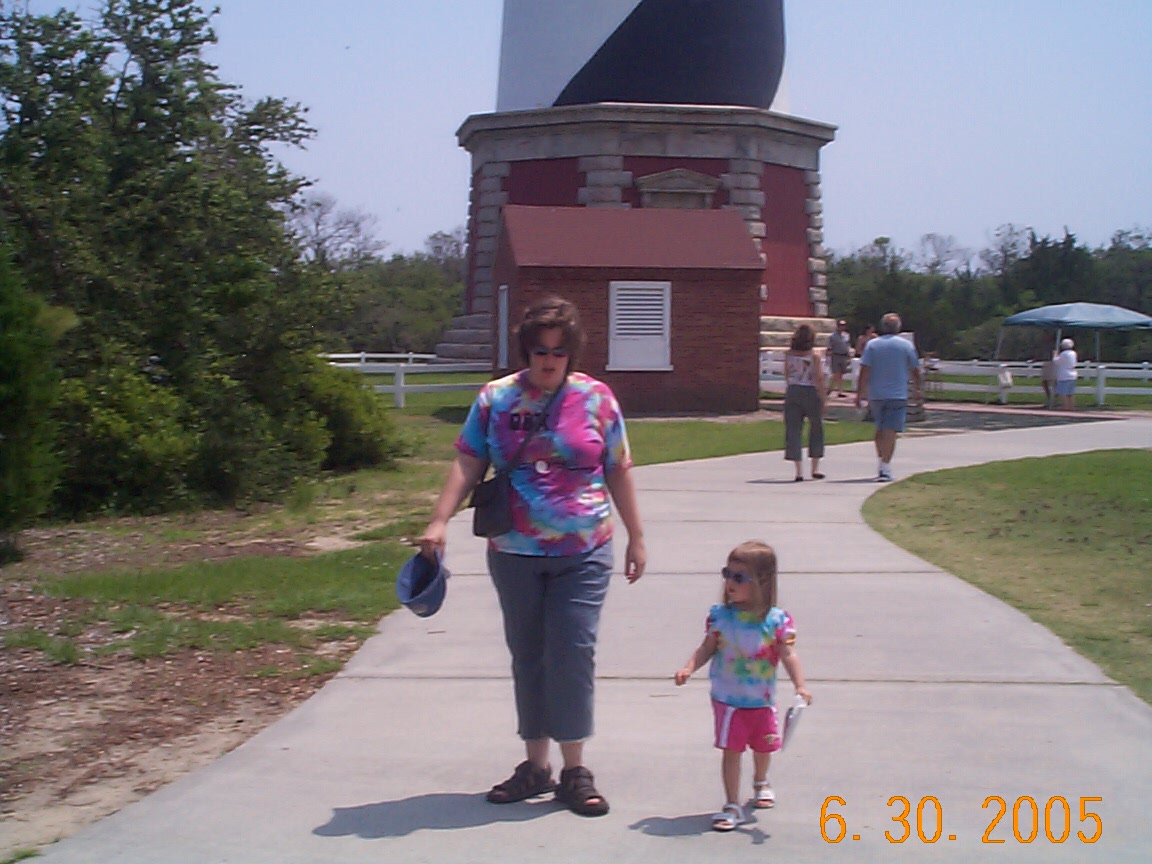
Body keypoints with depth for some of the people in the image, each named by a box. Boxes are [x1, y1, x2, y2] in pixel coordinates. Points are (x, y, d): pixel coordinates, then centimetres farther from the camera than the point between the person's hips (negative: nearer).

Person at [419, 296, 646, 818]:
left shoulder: (596, 398, 1)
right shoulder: (496, 398, 1)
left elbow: (618, 472, 6)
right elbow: (468, 463, -1)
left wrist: (636, 537, 8)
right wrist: (440, 521, -13)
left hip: (583, 554, -1)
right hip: (515, 554, 2)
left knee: (573, 653, -6)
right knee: (527, 656, 9)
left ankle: (574, 771, 4)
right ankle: (535, 766, 19)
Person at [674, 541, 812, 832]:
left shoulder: (776, 620, -13)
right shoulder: (720, 615, -7)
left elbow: (788, 655, -15)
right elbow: (707, 648, -1)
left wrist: (800, 686, -26)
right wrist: (689, 668, -15)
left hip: (762, 701, 1)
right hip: (728, 700, -1)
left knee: (763, 747, 21)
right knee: (731, 750, -4)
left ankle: (760, 783, 51)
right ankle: (732, 806, 4)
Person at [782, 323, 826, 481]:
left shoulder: (788, 354, 0)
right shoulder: (814, 356, -10)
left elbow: (786, 375, 9)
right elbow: (819, 379, -12)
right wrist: (823, 398, -6)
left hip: (792, 392, 2)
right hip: (811, 393, -2)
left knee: (793, 431, 4)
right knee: (816, 429, 15)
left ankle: (799, 471, -2)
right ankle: (815, 468, 17)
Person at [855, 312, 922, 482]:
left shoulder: (872, 345, 2)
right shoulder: (907, 345, 1)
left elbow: (864, 371, -5)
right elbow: (915, 370, 8)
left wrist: (859, 393, -3)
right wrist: (918, 389, 24)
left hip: (875, 395, 2)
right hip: (897, 396, -2)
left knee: (880, 429, 18)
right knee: (890, 431, -5)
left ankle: (881, 462, 23)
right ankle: (885, 468, -12)